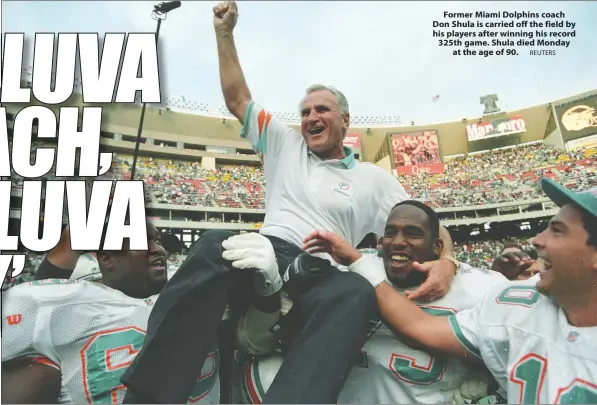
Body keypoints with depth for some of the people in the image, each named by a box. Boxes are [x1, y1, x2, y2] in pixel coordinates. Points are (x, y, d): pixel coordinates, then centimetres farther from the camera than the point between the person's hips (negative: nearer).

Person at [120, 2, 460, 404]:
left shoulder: (373, 178, 16)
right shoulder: (286, 147, 20)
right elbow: (238, 98, 23)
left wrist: (447, 261, -11)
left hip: (322, 275, 0)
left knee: (359, 292, -37)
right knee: (217, 244, -35)